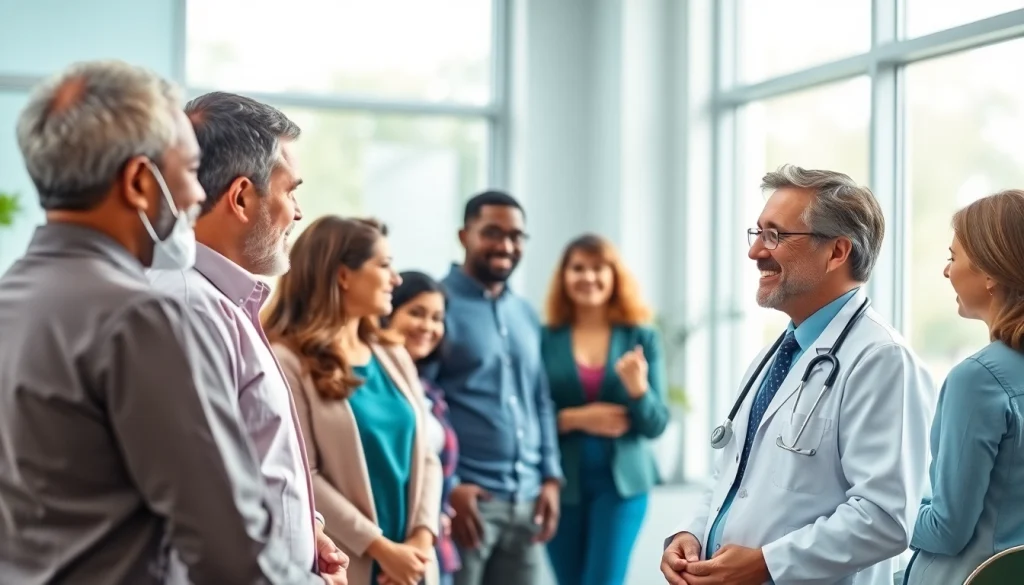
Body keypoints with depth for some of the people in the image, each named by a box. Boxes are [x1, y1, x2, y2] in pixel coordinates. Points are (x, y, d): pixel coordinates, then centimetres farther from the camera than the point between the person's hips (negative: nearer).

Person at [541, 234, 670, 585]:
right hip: (562, 484, 1)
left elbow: (656, 425, 0)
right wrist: (574, 418, -16)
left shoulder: (642, 338, 1)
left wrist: (638, 387, -18)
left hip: (621, 481, 0)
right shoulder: (545, 339, 0)